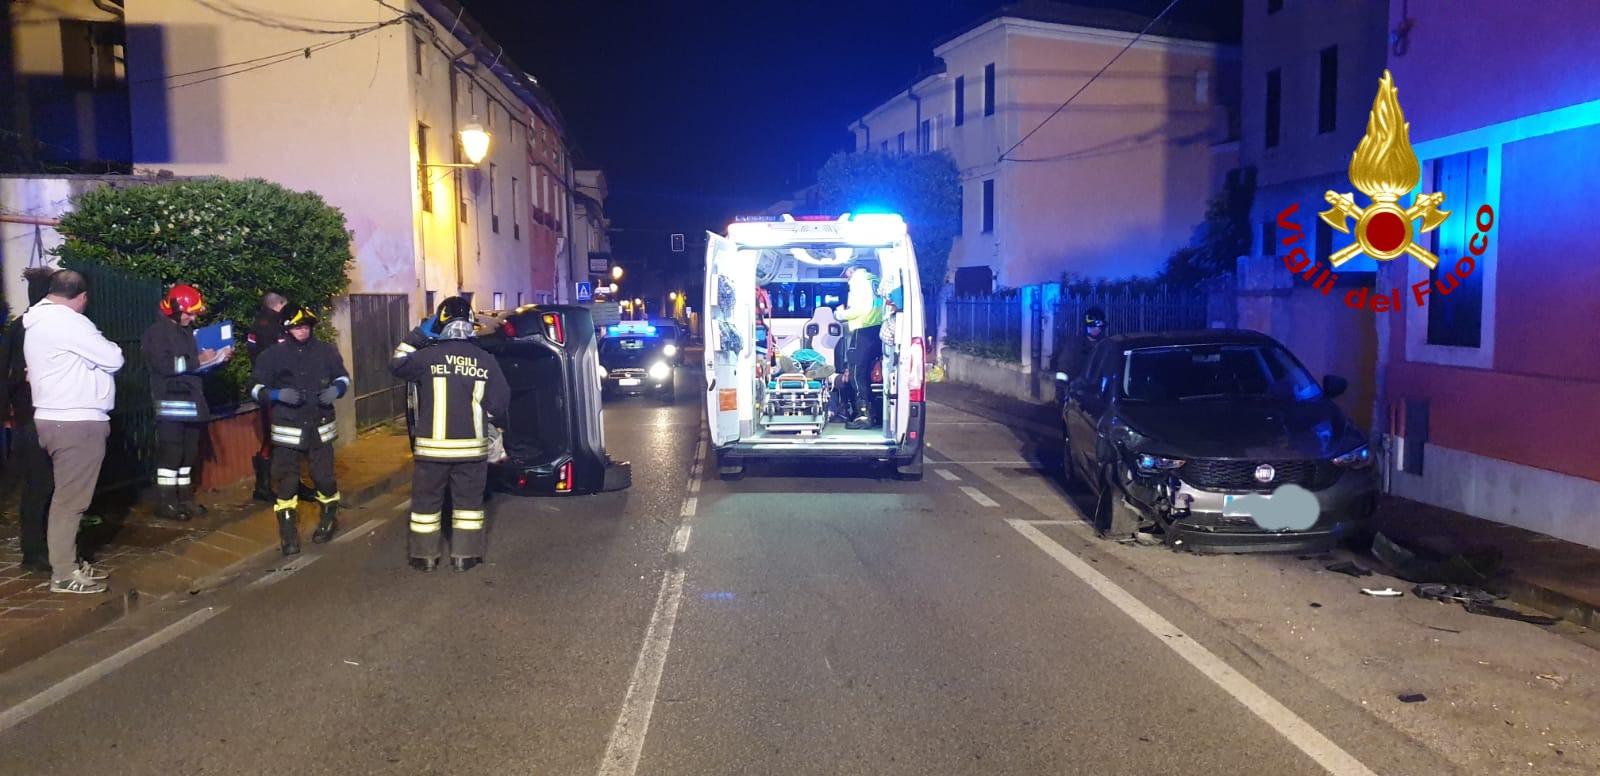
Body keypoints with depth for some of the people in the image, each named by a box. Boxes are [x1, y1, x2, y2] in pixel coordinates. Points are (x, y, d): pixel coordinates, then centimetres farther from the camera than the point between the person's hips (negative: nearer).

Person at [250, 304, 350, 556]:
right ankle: (288, 534, 9)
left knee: (324, 477, 7)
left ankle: (329, 519, 32)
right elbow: (255, 388, -2)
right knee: (286, 482, 0)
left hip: (320, 426, 1)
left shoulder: (326, 351, -1)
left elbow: (343, 377, 12)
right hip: (288, 429, -1)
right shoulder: (273, 355, -6)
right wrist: (278, 394, -21)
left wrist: (336, 390, -10)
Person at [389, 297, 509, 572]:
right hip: (472, 446, 2)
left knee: (427, 500, 12)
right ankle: (466, 555, 15)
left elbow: (396, 365, 9)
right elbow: (500, 402, 2)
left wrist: (418, 335, 11)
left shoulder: (428, 356, -9)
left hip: (432, 446, -1)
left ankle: (425, 555, 19)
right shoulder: (486, 360, -3)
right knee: (468, 501, 12)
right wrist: (498, 426, 21)